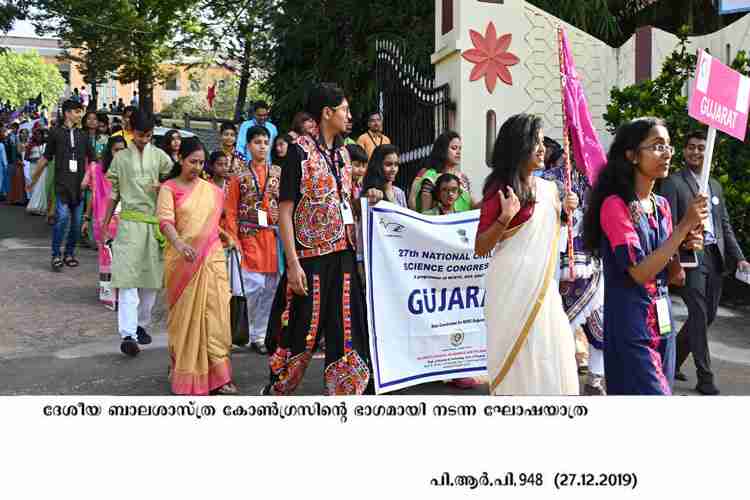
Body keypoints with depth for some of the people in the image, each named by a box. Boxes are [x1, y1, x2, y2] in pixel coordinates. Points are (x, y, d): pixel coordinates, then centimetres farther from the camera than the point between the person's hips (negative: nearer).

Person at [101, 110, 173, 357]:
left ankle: (141, 324, 25)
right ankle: (127, 334, -14)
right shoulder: (121, 158, 8)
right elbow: (114, 193, 13)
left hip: (155, 223, 2)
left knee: (151, 277, 8)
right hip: (129, 222, -1)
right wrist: (105, 223, 14)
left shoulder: (159, 156, 7)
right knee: (128, 279, -10)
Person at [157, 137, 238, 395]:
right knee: (185, 316, 4)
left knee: (214, 315, -1)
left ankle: (217, 376, 5)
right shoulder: (169, 188, -1)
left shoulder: (212, 189, 12)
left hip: (212, 259, 3)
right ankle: (183, 373, 18)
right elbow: (165, 220, -17)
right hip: (183, 260, -3)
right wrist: (179, 243, -32)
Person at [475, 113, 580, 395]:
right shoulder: (500, 189, -8)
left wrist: (566, 210, 8)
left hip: (544, 286, 6)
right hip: (513, 286, -6)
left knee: (552, 355, 8)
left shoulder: (548, 188, 10)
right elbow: (480, 248, -10)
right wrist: (505, 217, -23)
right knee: (519, 358, 0)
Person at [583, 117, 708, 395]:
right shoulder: (615, 205, -13)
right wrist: (684, 225, -19)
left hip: (663, 321, 8)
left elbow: (674, 278, 12)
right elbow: (640, 272, -21)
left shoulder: (662, 205, 9)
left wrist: (687, 245, -7)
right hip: (630, 323, -7)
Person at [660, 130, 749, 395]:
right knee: (699, 317, -5)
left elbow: (725, 225, 19)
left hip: (715, 257, 7)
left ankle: (673, 359, 28)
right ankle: (705, 378, 3)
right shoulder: (673, 182, -2)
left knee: (708, 316, 11)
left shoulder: (715, 186, 18)